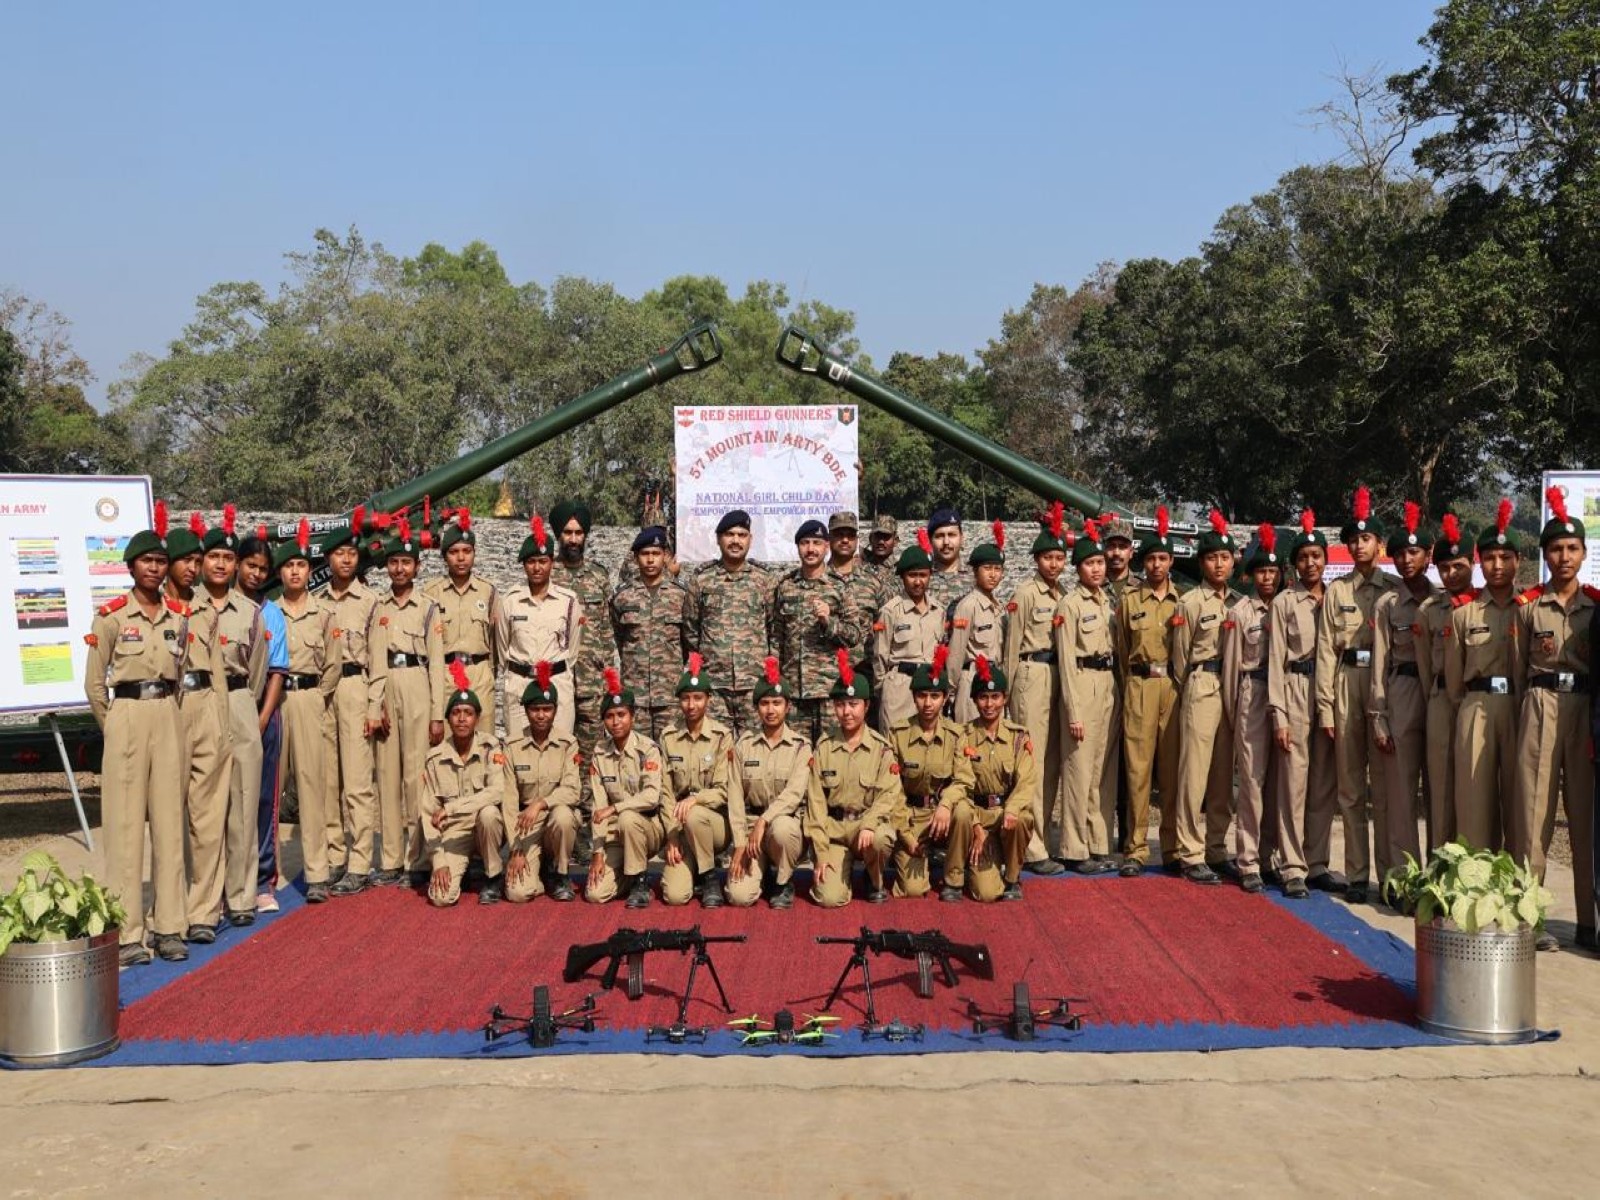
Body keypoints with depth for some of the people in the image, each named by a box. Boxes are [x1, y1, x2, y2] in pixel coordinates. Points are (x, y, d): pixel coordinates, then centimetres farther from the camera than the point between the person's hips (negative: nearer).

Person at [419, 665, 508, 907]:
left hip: (487, 828, -1)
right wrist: (438, 861, -12)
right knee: (441, 897, -21)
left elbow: (497, 792, -24)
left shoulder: (490, 748, -8)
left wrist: (449, 808, -27)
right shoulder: (435, 758, -3)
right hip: (453, 833, 1)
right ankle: (459, 868, 17)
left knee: (488, 812, -36)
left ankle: (493, 877, -10)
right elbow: (429, 814, -4)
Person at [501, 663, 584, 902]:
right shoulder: (514, 749, -1)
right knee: (517, 893, -19)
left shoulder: (568, 744, -4)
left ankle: (560, 873, -8)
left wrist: (539, 804, -32)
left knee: (561, 814, -37)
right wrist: (516, 850, -9)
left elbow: (572, 791, -15)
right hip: (526, 827, 0)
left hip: (562, 816, 0)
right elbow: (509, 802, -3)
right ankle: (541, 868, 18)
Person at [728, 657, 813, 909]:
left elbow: (794, 793, -16)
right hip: (750, 824, 1)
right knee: (739, 895, -20)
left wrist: (763, 821, -29)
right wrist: (739, 844, -9)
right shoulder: (743, 744, 4)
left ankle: (784, 882, -8)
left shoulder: (800, 746, -1)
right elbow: (736, 796, 0)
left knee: (780, 827, -39)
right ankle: (763, 873, 18)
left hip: (786, 820, -1)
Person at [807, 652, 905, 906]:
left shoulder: (881, 748, -1)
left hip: (869, 822, 0)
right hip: (833, 828, 0)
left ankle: (875, 882, -3)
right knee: (830, 898, -19)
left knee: (881, 838, -37)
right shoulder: (823, 748, 2)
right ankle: (842, 870, 18)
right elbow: (816, 801, 0)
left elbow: (889, 794, -9)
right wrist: (821, 853, -7)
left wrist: (868, 825, -29)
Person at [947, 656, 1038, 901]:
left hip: (1008, 809, 2)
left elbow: (1027, 782, -8)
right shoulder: (964, 737, -1)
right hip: (976, 811, -2)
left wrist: (1011, 810, -28)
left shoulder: (1019, 736, 2)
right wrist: (975, 826, -19)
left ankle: (1012, 878, -6)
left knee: (1020, 819, -35)